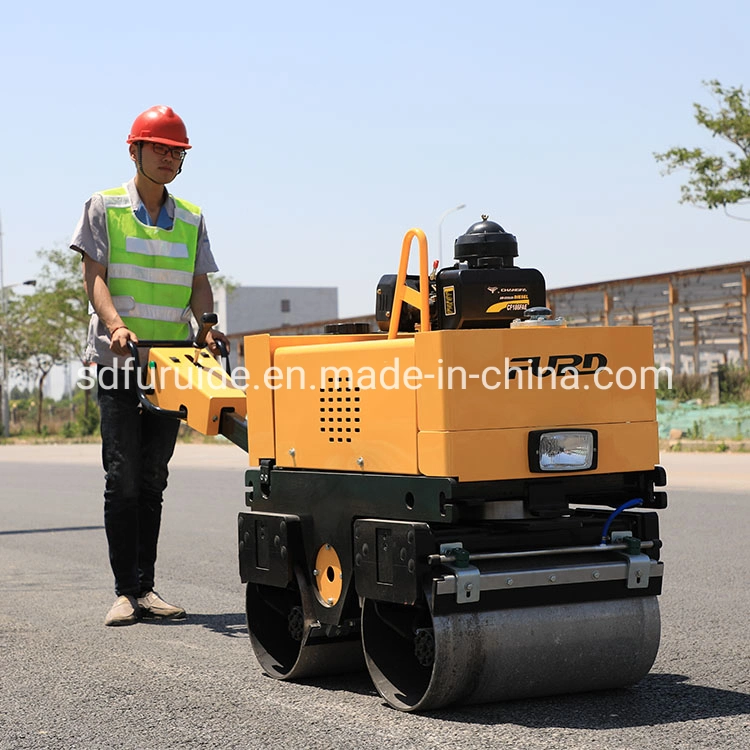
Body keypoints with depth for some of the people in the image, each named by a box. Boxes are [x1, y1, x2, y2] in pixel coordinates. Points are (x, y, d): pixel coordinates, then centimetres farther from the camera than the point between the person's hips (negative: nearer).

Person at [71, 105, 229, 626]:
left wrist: (208, 326, -13)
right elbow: (95, 275, -4)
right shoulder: (104, 207, 4)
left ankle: (146, 588, 9)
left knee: (153, 480, 6)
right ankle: (126, 591, -6)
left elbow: (198, 285, 9)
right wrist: (116, 325, -22)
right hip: (119, 362, -3)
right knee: (123, 479, -7)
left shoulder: (192, 220, 15)